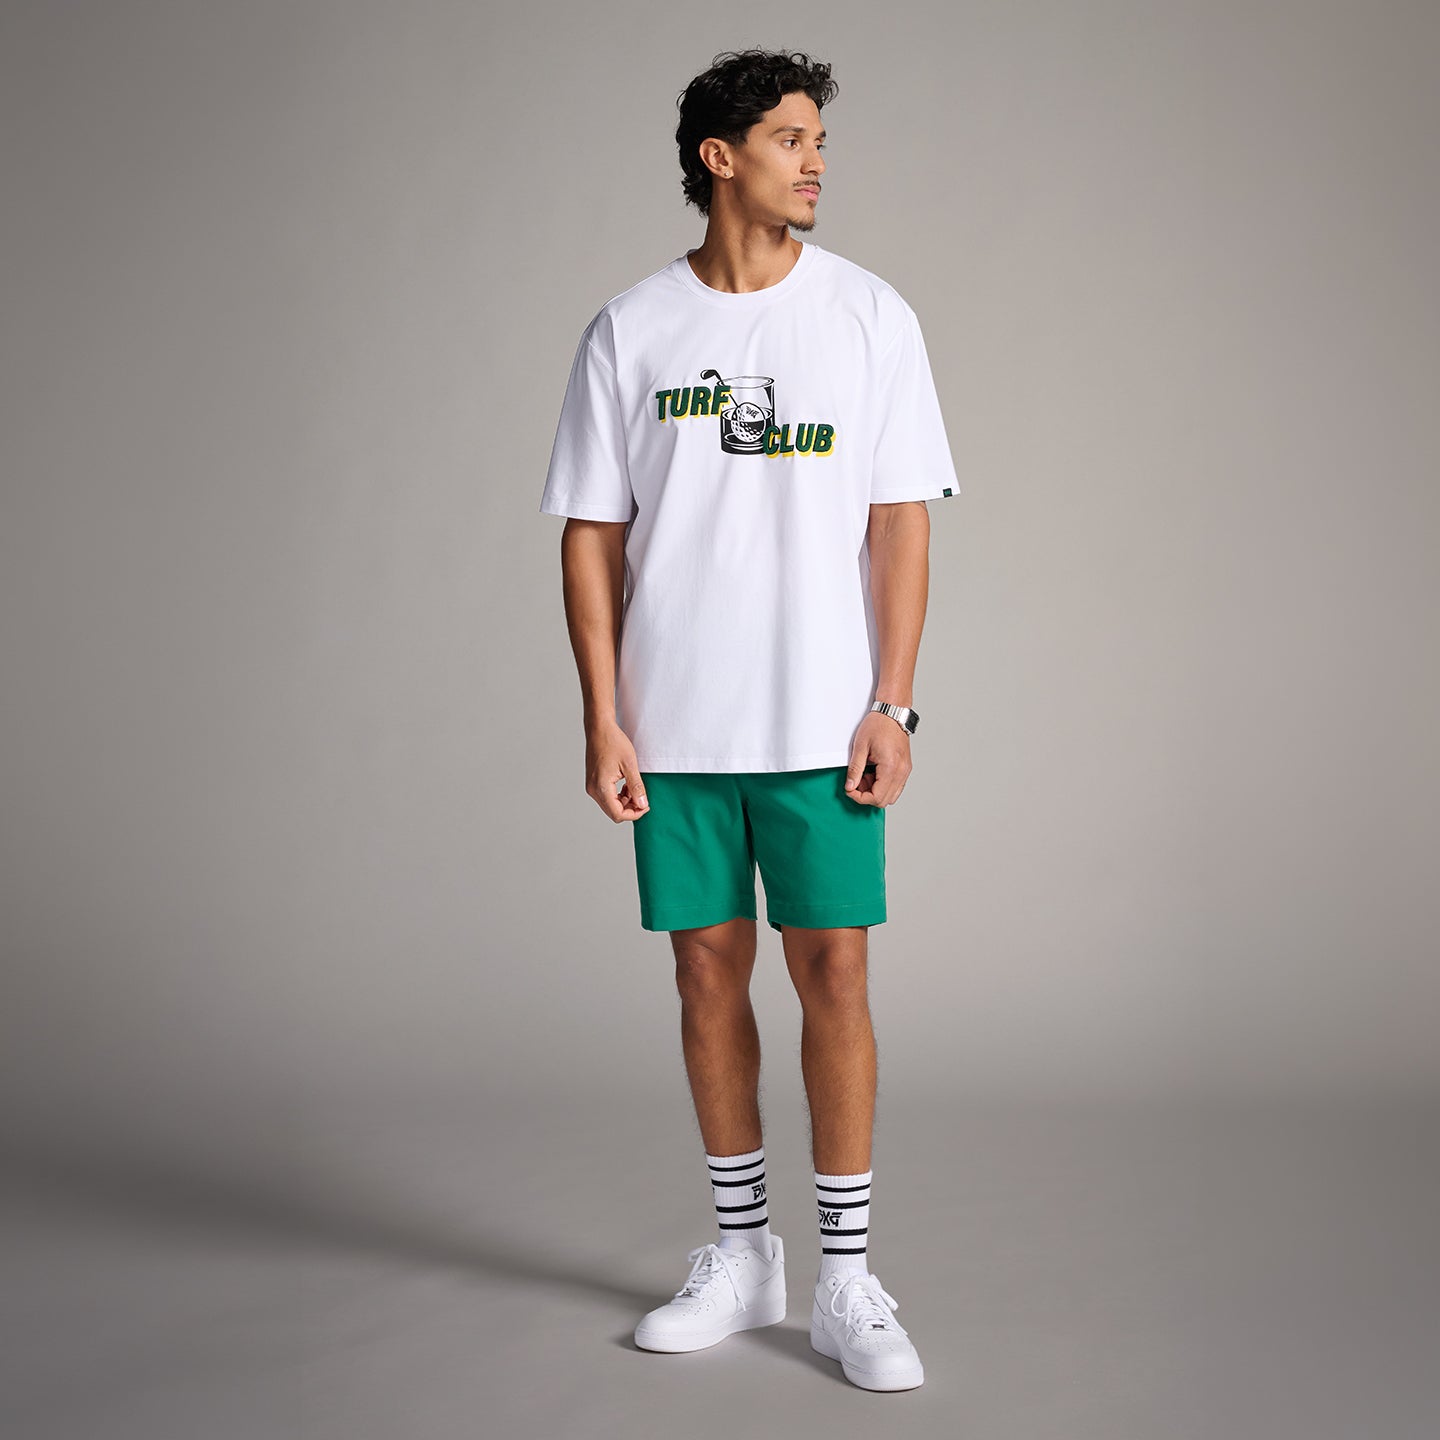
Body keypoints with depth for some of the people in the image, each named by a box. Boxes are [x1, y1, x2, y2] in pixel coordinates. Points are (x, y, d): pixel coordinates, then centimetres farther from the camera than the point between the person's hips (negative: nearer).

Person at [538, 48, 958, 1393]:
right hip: (676, 724, 1)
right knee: (708, 973, 9)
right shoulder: (630, 329, 4)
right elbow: (591, 535, 4)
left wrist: (892, 703, -6)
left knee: (833, 975, -2)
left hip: (822, 721, -1)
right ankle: (739, 1250, 24)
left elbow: (901, 520, 1)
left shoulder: (869, 314, 2)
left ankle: (847, 1279, 10)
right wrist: (603, 719, -2)